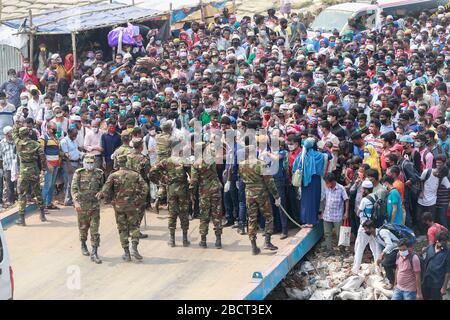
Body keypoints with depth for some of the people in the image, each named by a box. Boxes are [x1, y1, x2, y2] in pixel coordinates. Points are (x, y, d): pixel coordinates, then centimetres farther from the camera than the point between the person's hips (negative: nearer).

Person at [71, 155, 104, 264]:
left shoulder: (99, 173, 2)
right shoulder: (79, 173, -4)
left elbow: (102, 188, 17)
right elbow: (73, 188, -10)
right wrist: (76, 201, -21)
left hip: (94, 205, 1)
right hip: (82, 205, -1)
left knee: (94, 229, -6)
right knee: (83, 227, 13)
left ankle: (94, 253, -6)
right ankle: (83, 245, 40)